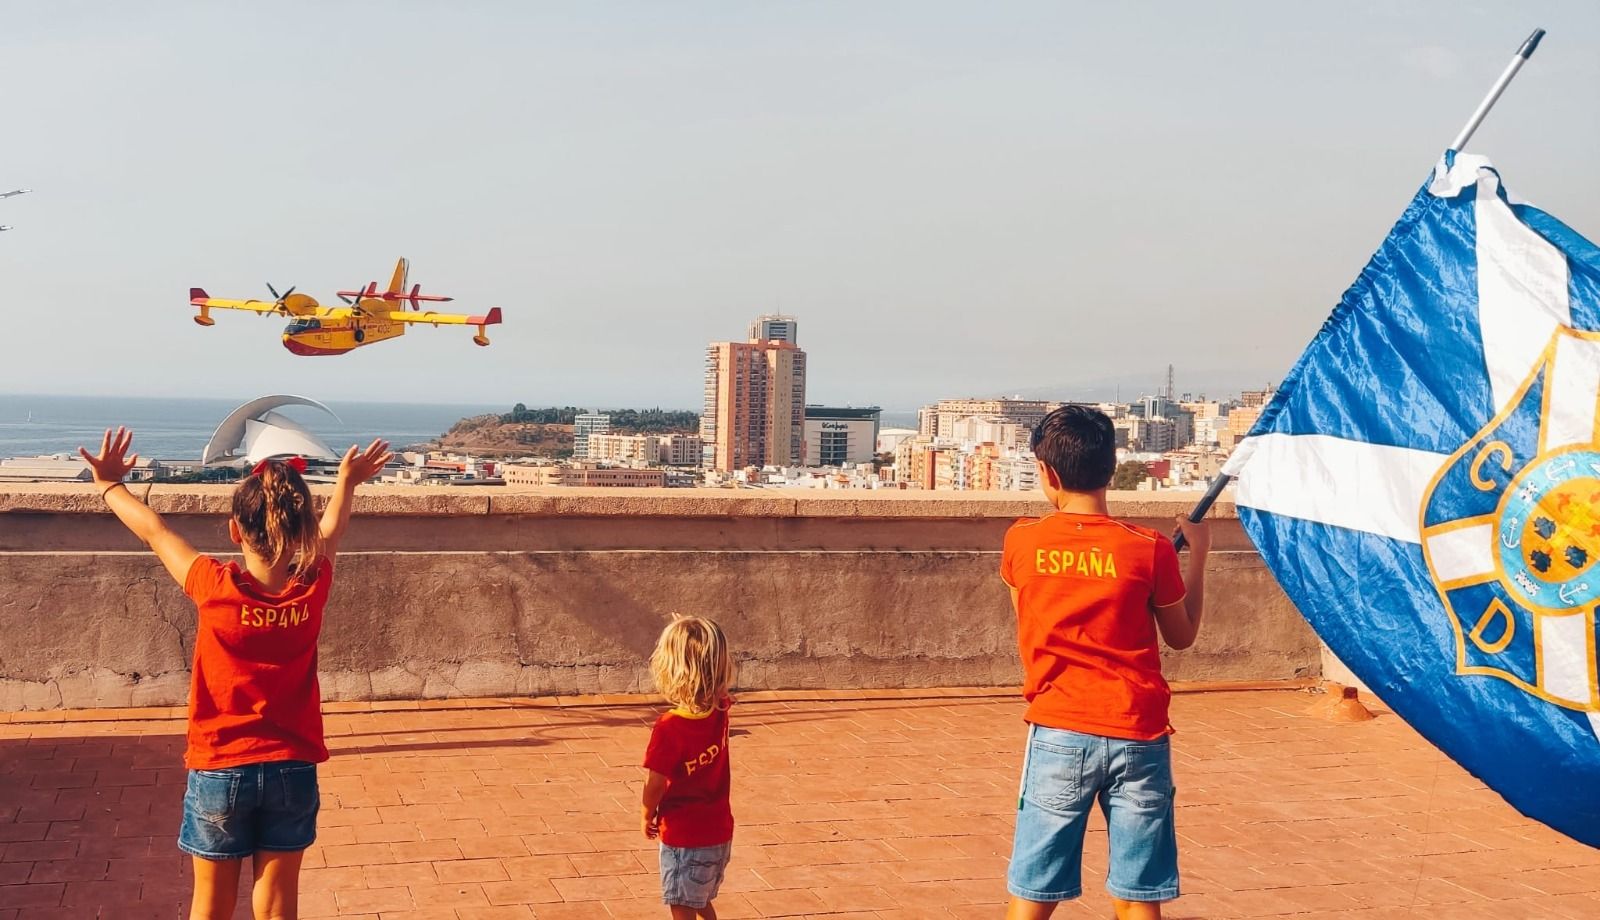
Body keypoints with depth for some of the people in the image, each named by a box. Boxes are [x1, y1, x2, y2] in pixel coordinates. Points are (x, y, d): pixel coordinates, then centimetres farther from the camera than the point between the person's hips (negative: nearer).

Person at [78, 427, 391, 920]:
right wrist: (347, 482, 31)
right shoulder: (312, 587, -10)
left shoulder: (215, 587, -17)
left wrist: (110, 485, 17)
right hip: (292, 769, 2)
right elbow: (330, 530, 12)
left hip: (219, 769, -1)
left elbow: (154, 530, 1)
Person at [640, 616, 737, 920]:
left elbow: (655, 783, -19)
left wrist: (648, 815, 1)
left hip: (683, 836, -6)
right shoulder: (720, 713, -9)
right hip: (720, 833, 6)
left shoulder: (669, 728, -25)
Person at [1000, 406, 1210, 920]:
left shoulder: (1021, 544, -2)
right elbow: (1182, 636, 9)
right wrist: (1198, 554, 18)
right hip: (1138, 740, 0)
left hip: (1058, 737, 1)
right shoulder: (1150, 550, -6)